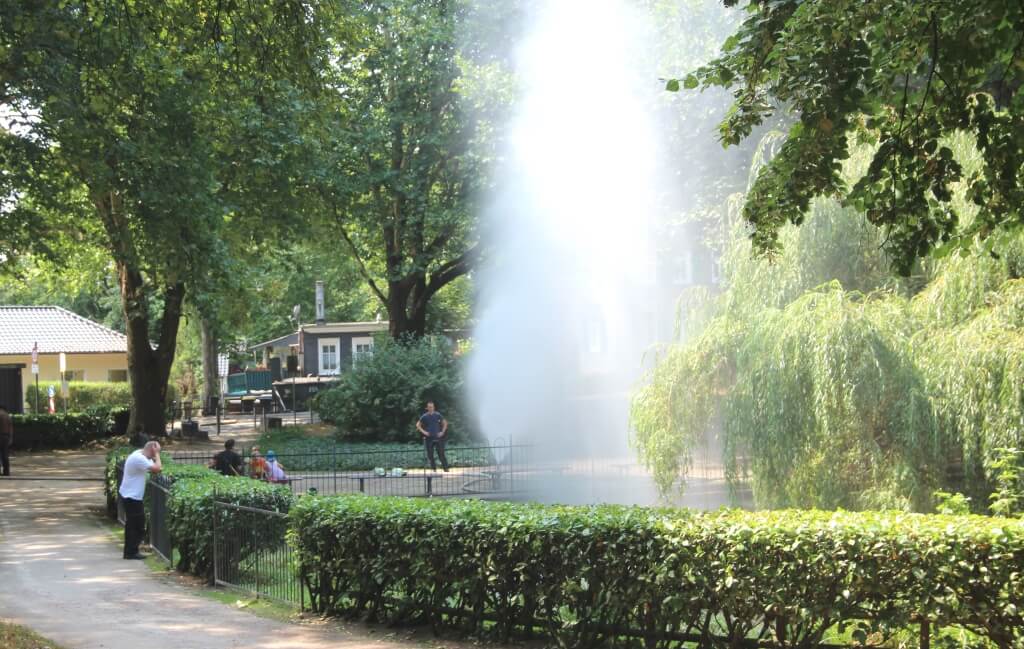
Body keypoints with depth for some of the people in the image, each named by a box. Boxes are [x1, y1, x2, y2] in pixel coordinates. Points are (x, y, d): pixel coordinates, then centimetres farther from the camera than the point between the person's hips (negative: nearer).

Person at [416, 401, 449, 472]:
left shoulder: (438, 415, 3)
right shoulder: (424, 416, 2)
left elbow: (445, 423, 13)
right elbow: (418, 425, 9)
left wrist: (442, 432, 3)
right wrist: (423, 432, -3)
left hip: (438, 437, -1)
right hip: (429, 439, 1)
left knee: (441, 453, -4)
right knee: (430, 455, 2)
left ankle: (445, 468, -2)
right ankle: (433, 468, 12)